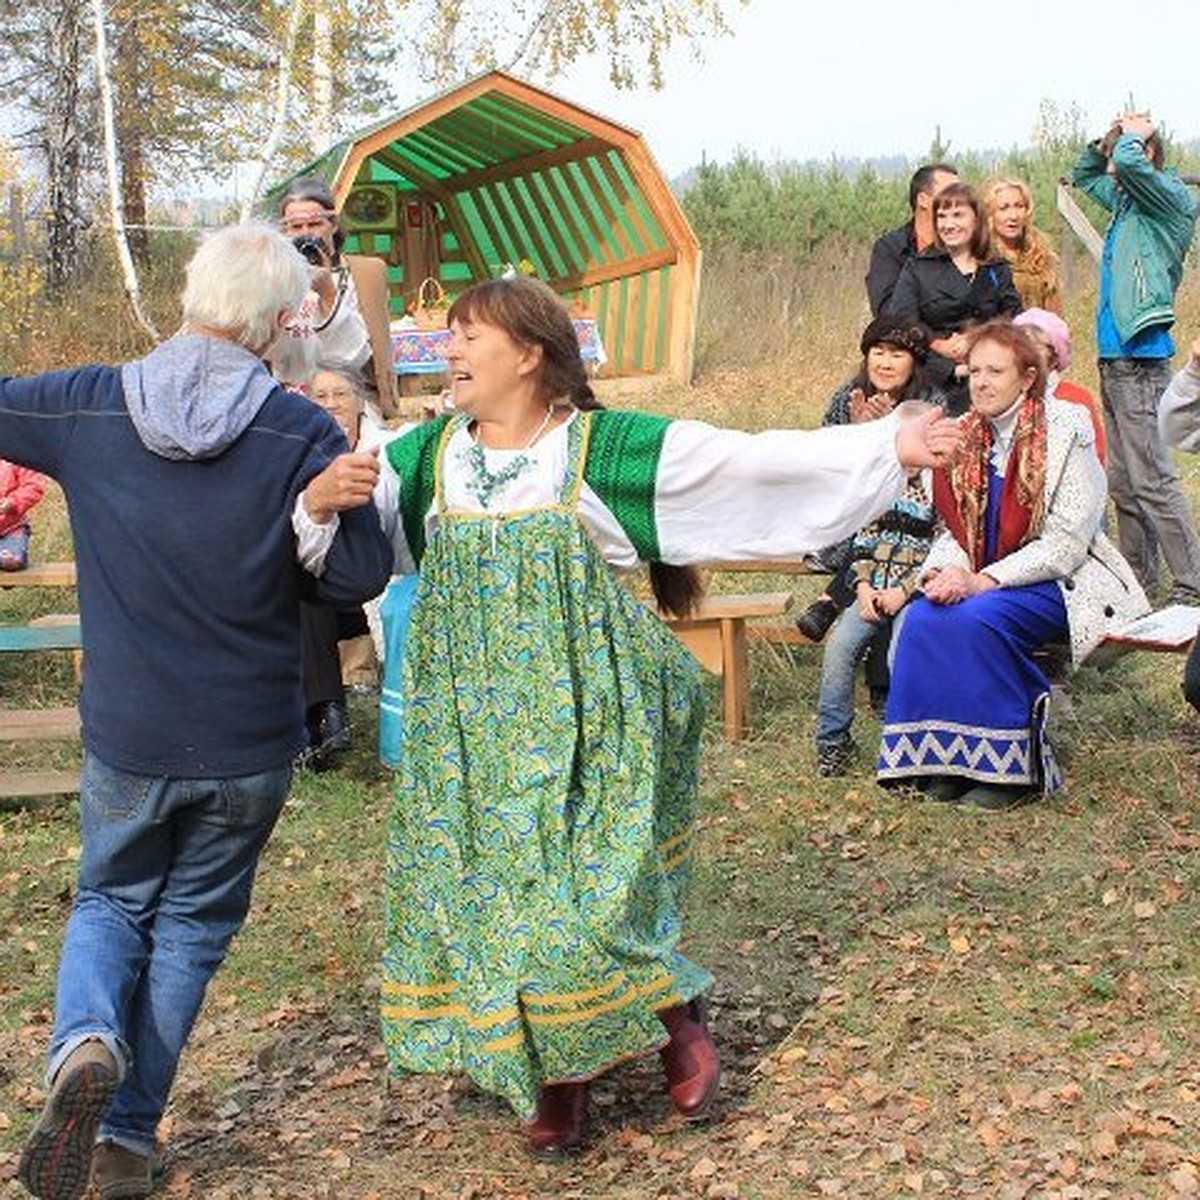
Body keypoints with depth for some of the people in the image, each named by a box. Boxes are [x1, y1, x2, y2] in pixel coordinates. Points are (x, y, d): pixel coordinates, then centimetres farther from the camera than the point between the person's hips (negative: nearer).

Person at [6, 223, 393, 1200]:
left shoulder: (86, 406, -8)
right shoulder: (303, 436, -14)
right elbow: (360, 578, -12)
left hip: (126, 737, 1)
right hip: (248, 746, -1)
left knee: (111, 903, 23)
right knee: (190, 927, 17)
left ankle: (85, 1044, -7)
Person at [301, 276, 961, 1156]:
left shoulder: (606, 448, -9)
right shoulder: (429, 458, 6)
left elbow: (753, 462, -12)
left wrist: (885, 447, -18)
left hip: (585, 712, -5)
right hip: (475, 721, 5)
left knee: (585, 884, -10)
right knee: (487, 887, 6)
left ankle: (678, 1021, 18)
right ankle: (557, 1076, 23)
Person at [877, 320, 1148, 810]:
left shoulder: (1066, 432, -9)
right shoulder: (965, 437, 9)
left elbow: (1066, 544, -15)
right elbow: (957, 529, 10)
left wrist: (984, 581, -22)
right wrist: (945, 569, -14)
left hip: (1058, 582, -5)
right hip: (979, 581, 5)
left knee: (976, 618, -32)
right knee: (923, 616, -24)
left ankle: (1011, 766, -19)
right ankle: (945, 756, -13)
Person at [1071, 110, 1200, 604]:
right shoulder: (1125, 201, 16)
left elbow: (1131, 162, -27)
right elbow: (1084, 175, 34)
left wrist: (1133, 136, -5)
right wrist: (1105, 140, 16)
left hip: (1140, 360, -9)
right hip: (1114, 358, 9)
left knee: (1152, 480, -11)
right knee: (1123, 483, 13)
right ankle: (1138, 580, 21)